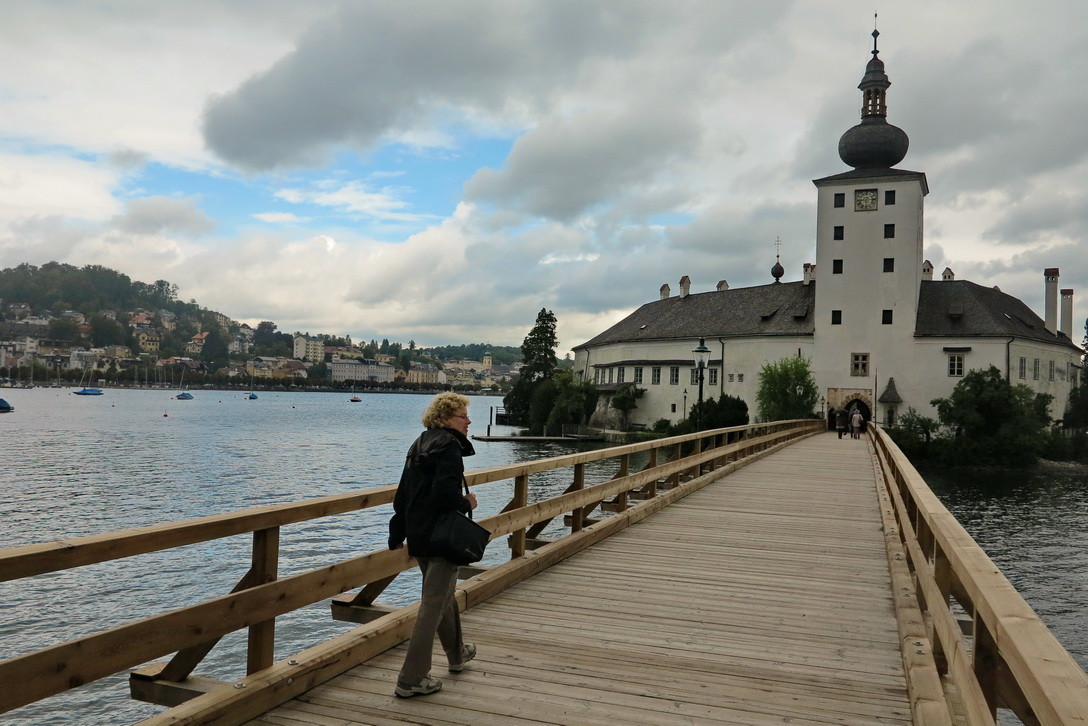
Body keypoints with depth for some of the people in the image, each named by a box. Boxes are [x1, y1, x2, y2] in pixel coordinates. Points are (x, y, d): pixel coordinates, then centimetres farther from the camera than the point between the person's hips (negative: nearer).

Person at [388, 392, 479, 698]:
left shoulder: (419, 446, 12)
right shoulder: (449, 448, -16)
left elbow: (401, 496, 15)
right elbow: (445, 492, -30)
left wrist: (397, 535, 20)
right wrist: (467, 503, -11)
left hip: (418, 537, 10)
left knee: (444, 594, 25)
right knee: (433, 605, -2)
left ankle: (457, 654, 43)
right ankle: (411, 679, 3)